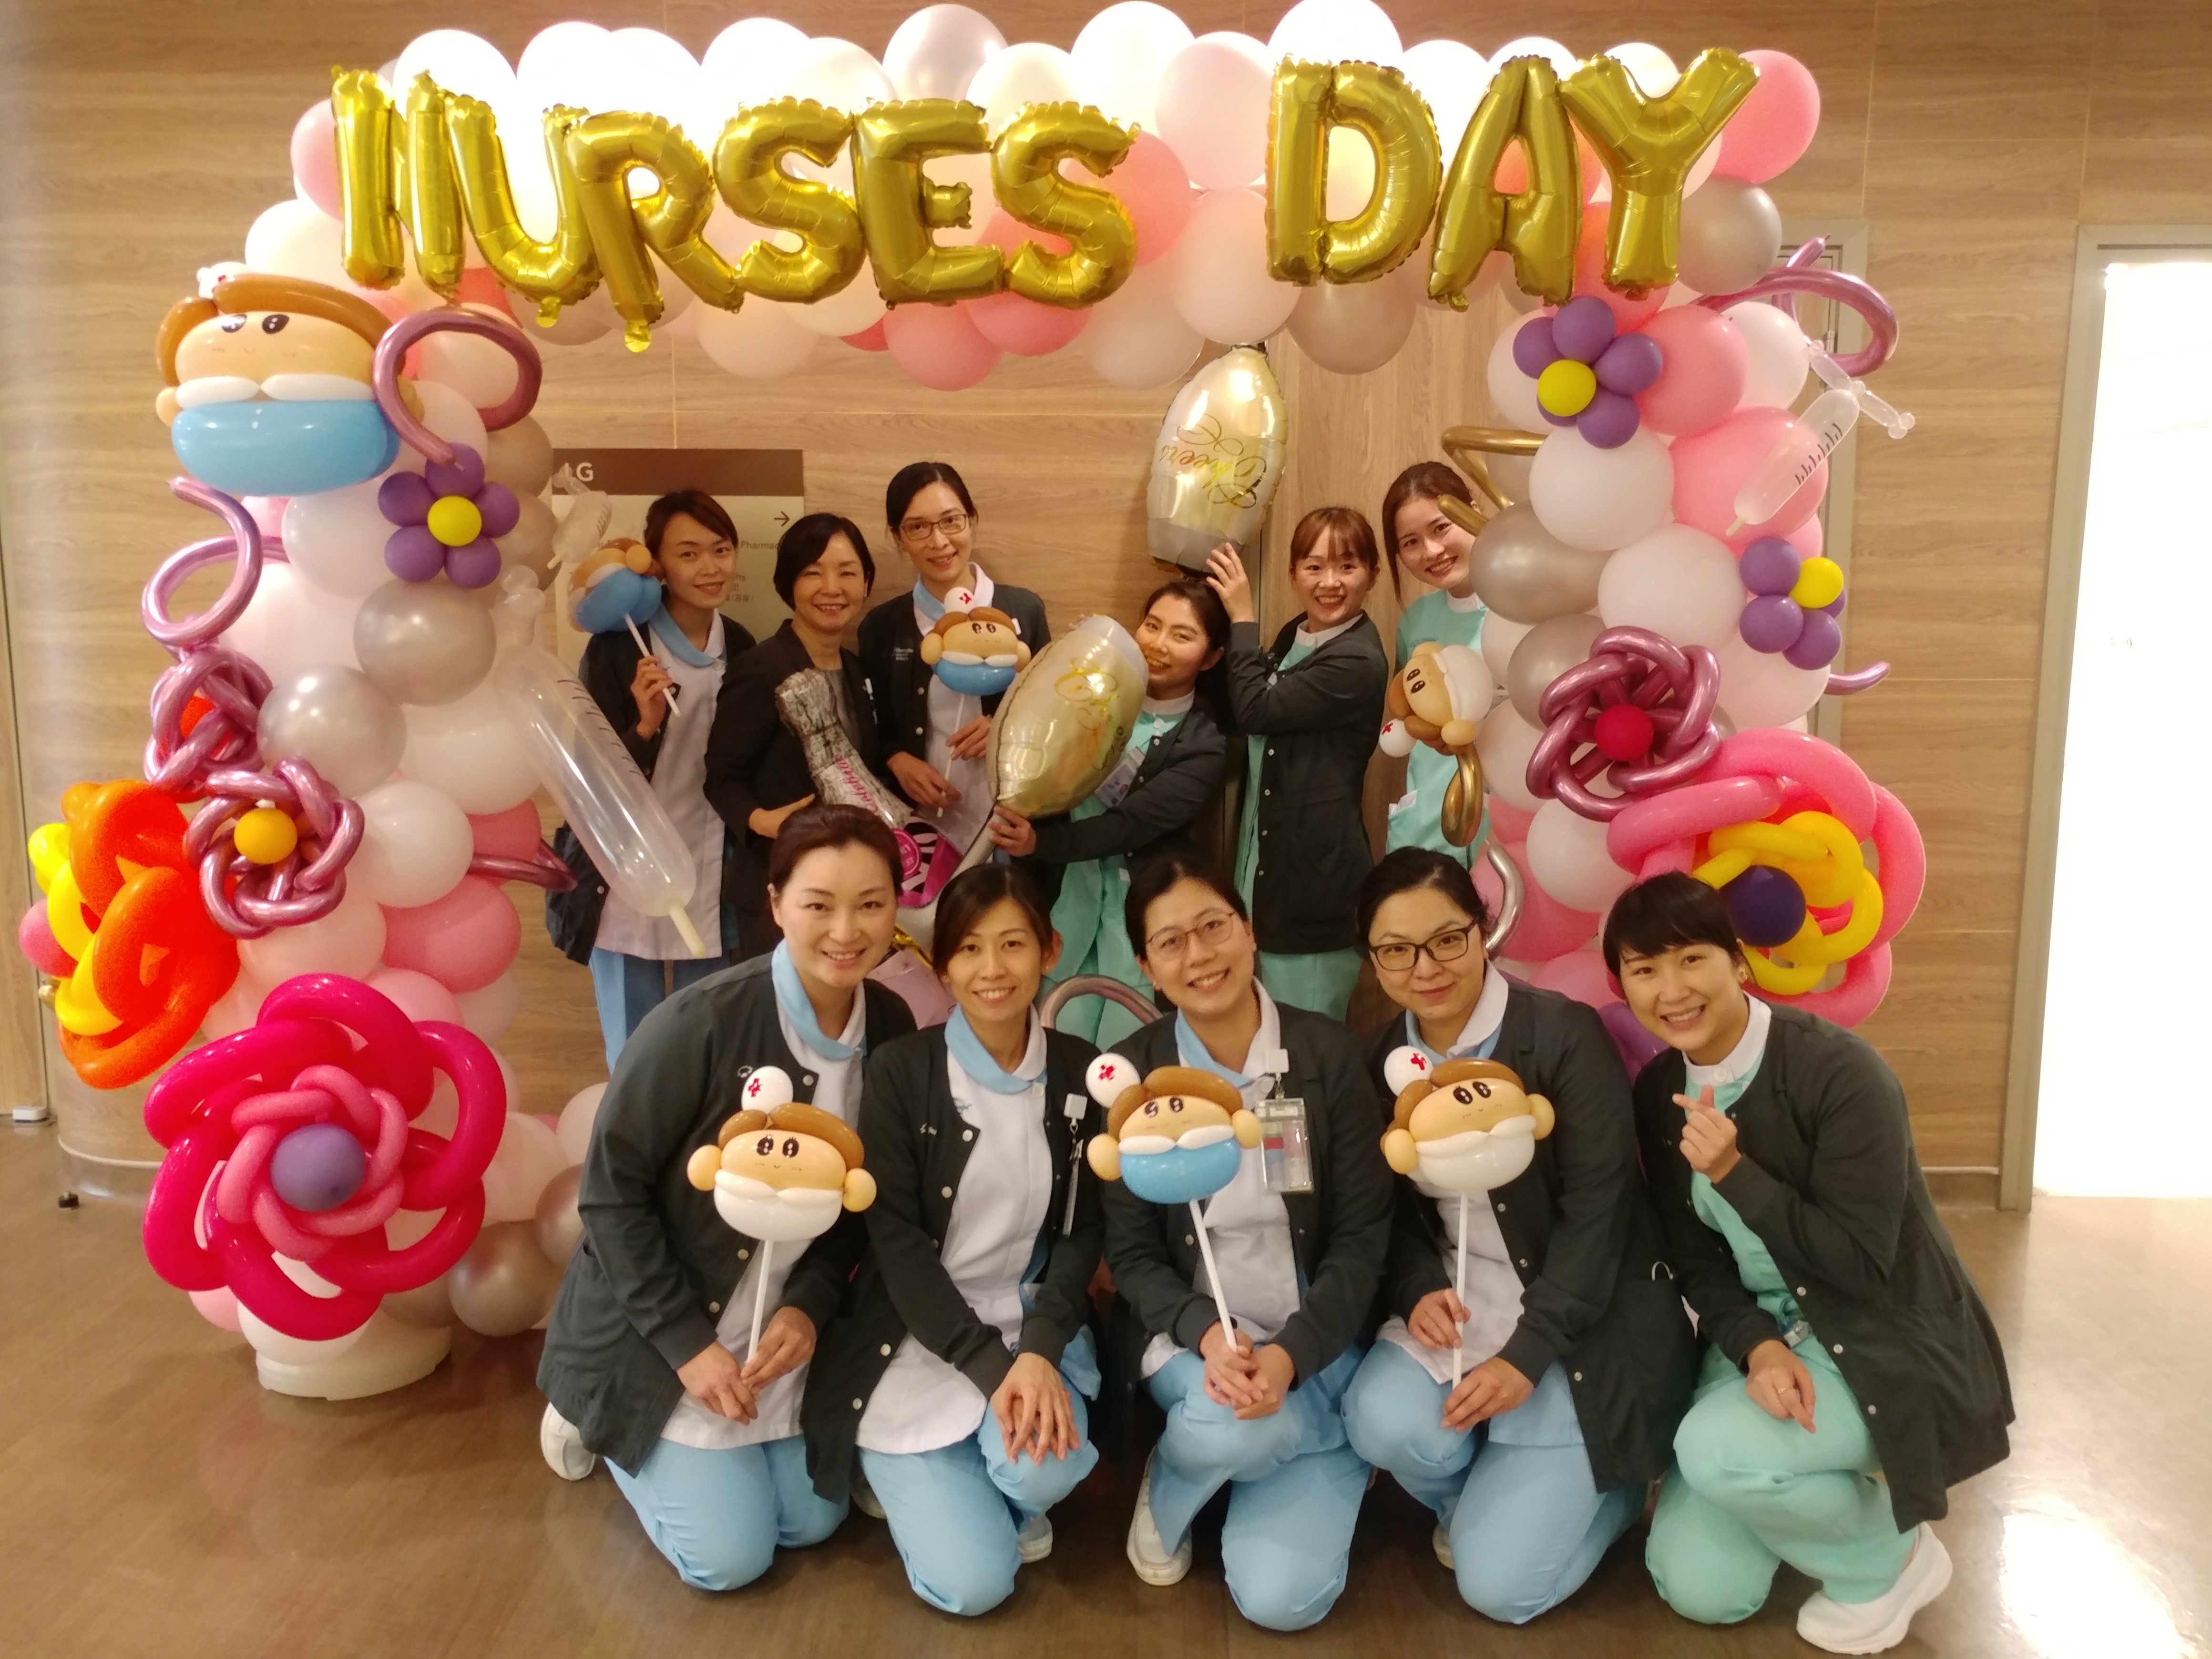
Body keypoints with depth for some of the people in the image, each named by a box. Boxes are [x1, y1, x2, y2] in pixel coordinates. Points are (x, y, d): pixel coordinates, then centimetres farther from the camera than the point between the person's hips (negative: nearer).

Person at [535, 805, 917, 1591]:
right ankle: (602, 1422, 23)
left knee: (813, 1520, 13)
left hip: (780, 1323, 6)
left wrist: (811, 1307, -13)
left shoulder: (892, 1029, -10)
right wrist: (687, 1343, -19)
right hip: (659, 1331, -5)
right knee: (730, 1556, -1)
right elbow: (610, 1193, -20)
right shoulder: (701, 1023, -28)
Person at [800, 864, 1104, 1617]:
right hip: (915, 1344, -2)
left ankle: (1007, 1496, 9)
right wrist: (990, 1367, -21)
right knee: (973, 1582, -12)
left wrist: (1038, 1352, -18)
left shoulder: (1082, 1073, -2)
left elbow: (1084, 1230, -1)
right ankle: (914, 1477, 21)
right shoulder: (899, 1071, -11)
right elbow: (895, 1239, -13)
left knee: (1042, 1469, -29)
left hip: (1033, 1327, 2)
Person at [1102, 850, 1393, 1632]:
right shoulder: (1132, 1070, -6)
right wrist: (1208, 1336, -22)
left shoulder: (1327, 1053, -8)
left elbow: (1362, 1236, -8)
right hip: (1192, 1341, 0)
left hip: (1317, 1351, 0)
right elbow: (1130, 1251, -4)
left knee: (1281, 1598, -15)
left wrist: (1289, 1356, -22)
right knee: (1226, 1424, -35)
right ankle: (1170, 1490, 2)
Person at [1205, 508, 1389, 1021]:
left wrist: (1242, 618, -13)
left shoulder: (1357, 661, -20)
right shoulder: (1294, 637, 7)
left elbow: (1255, 709, -22)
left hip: (1315, 870, -9)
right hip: (1267, 857, 9)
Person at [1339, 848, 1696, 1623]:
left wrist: (1525, 1356, -21)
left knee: (1497, 1585, -9)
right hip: (1455, 1306, 5)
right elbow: (1394, 1210, 5)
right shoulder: (1382, 1059, -1)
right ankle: (1483, 1492, 10)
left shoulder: (1567, 1036, -17)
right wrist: (1419, 1291, -16)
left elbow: (1596, 1215, -18)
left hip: (1585, 1329, -4)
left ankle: (1609, 1486, 22)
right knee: (1384, 1424, -27)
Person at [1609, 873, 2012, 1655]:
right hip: (1764, 1336, 6)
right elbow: (1697, 1262, -2)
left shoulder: (1838, 1070, -23)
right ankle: (1835, 1493, 25)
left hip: (1888, 1343, -5)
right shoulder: (1657, 1094, -3)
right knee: (1697, 1588, -5)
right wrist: (1759, 1350, -21)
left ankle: (1889, 1557, 1)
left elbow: (1862, 1265, -21)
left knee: (1716, 1448, -31)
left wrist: (1734, 1173, -30)